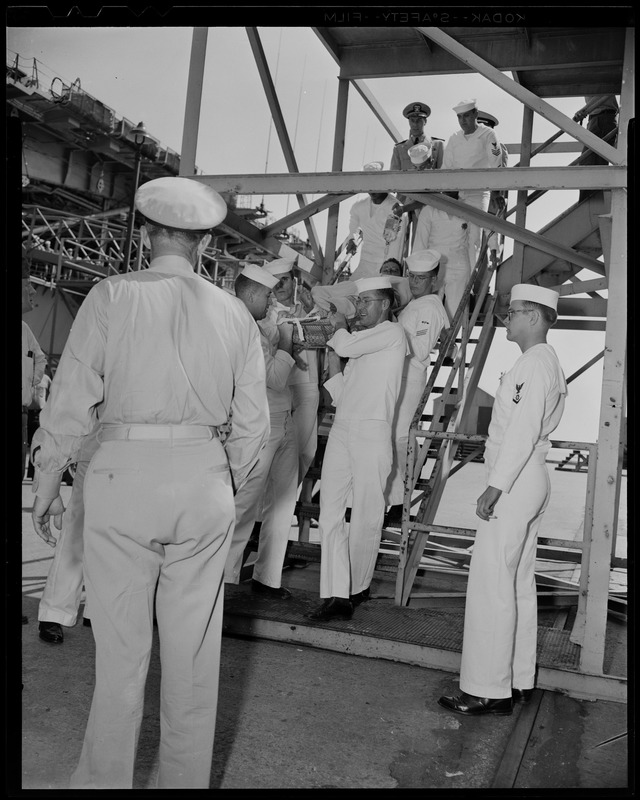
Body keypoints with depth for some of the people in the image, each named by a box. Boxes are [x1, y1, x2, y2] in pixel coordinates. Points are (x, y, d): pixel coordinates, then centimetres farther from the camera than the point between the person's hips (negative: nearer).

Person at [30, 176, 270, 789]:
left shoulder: (112, 296, -3)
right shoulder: (234, 313, 5)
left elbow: (70, 403, -5)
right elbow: (253, 422, 6)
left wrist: (45, 487, 6)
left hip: (124, 474, -2)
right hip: (205, 481, 3)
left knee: (120, 646, 9)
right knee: (194, 646, 14)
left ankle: (105, 778, 24)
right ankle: (187, 777, 30)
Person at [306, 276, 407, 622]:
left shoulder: (393, 333, 1)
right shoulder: (360, 341, 24)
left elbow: (348, 346, -13)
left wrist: (340, 326, 7)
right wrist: (331, 354, 13)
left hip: (372, 431, -7)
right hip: (341, 428, 7)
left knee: (366, 516, 1)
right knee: (330, 512, -3)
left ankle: (358, 587, 18)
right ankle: (337, 595, -3)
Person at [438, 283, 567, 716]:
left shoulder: (534, 364, -14)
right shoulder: (547, 363, 18)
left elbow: (523, 432, -22)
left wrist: (495, 486, -21)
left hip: (516, 482, -11)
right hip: (531, 481, 11)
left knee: (492, 584, -7)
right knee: (520, 583, 15)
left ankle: (490, 689, 0)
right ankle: (520, 681, 24)